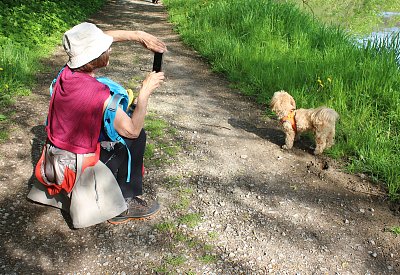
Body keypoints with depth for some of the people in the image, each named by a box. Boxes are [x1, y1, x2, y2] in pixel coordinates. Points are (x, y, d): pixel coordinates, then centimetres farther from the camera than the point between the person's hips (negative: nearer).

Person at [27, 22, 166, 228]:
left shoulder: (67, 72, -8)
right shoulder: (99, 95, -29)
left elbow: (107, 36, 5)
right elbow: (133, 130, -18)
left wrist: (138, 35, -3)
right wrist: (145, 91, -13)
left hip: (53, 160, 8)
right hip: (78, 170, -7)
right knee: (136, 137, 4)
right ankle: (124, 205, 10)